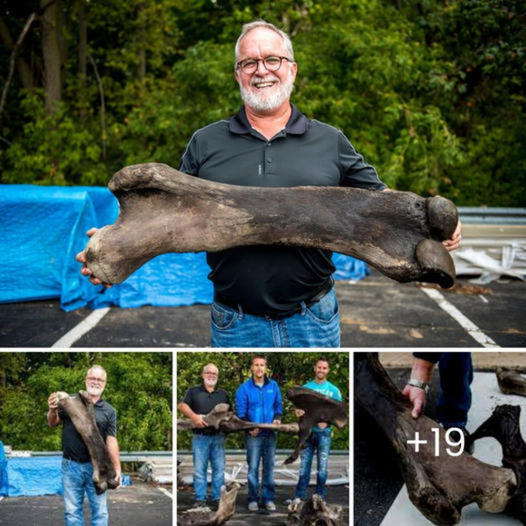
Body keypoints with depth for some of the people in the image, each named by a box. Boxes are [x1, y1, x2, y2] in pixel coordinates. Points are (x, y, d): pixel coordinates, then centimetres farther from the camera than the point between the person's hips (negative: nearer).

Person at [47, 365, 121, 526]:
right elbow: (53, 424, 6)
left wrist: (117, 468, -6)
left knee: (100, 510, 5)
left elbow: (111, 441, 1)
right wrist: (52, 410, -16)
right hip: (71, 465, 0)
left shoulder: (109, 411, 4)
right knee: (72, 510, 8)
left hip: (96, 466, 0)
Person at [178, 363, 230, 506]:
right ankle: (200, 498, 3)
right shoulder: (194, 391, 11)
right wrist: (194, 416, -18)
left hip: (218, 437, 2)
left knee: (219, 468, 2)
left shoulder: (223, 394, 19)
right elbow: (182, 406, -2)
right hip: (200, 436, -2)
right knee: (199, 468, -2)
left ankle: (218, 497, 8)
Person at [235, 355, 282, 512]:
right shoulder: (244, 388, -2)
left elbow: (278, 405, 14)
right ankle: (253, 499, 9)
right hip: (253, 434, -3)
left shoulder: (273, 386, 6)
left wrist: (277, 418, -7)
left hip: (270, 433, 3)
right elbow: (241, 412, -4)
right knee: (253, 467, 0)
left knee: (269, 466, 7)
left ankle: (268, 498, 15)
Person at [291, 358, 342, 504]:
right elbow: (298, 407, 11)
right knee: (304, 464, 2)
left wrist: (328, 422, -15)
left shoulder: (333, 390, 5)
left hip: (324, 432, -1)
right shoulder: (306, 387, 10)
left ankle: (321, 496, 8)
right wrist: (298, 412, -14)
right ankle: (299, 496, 6)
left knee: (322, 466, 1)